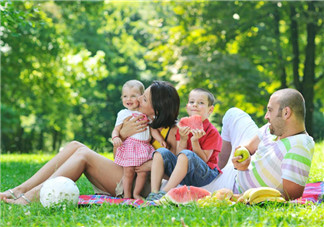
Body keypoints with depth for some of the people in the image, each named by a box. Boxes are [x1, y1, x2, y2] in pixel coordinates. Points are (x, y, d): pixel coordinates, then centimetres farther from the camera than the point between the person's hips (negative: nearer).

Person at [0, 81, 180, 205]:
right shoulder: (139, 122, 12)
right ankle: (20, 190, -15)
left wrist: (152, 165, -22)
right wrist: (122, 135, -11)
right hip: (121, 175, 8)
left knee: (84, 154, -20)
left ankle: (33, 196, -25)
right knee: (75, 146, -7)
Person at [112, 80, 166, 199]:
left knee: (143, 172, 0)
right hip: (129, 146, -2)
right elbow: (116, 129, 5)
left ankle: (136, 193, 17)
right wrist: (115, 137, -17)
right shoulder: (123, 114, 8)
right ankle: (127, 195, 11)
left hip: (144, 147, 3)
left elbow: (153, 129, 14)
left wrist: (161, 140, -1)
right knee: (128, 172, -3)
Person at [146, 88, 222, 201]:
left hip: (205, 176, -6)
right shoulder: (183, 128, 11)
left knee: (186, 154, -34)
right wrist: (183, 140, -14)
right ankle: (154, 192, -26)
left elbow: (204, 160, -10)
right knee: (161, 152, -13)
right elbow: (178, 154, 3)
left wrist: (195, 141, -22)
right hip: (184, 177, 6)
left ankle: (164, 193, -38)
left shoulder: (212, 132, -5)